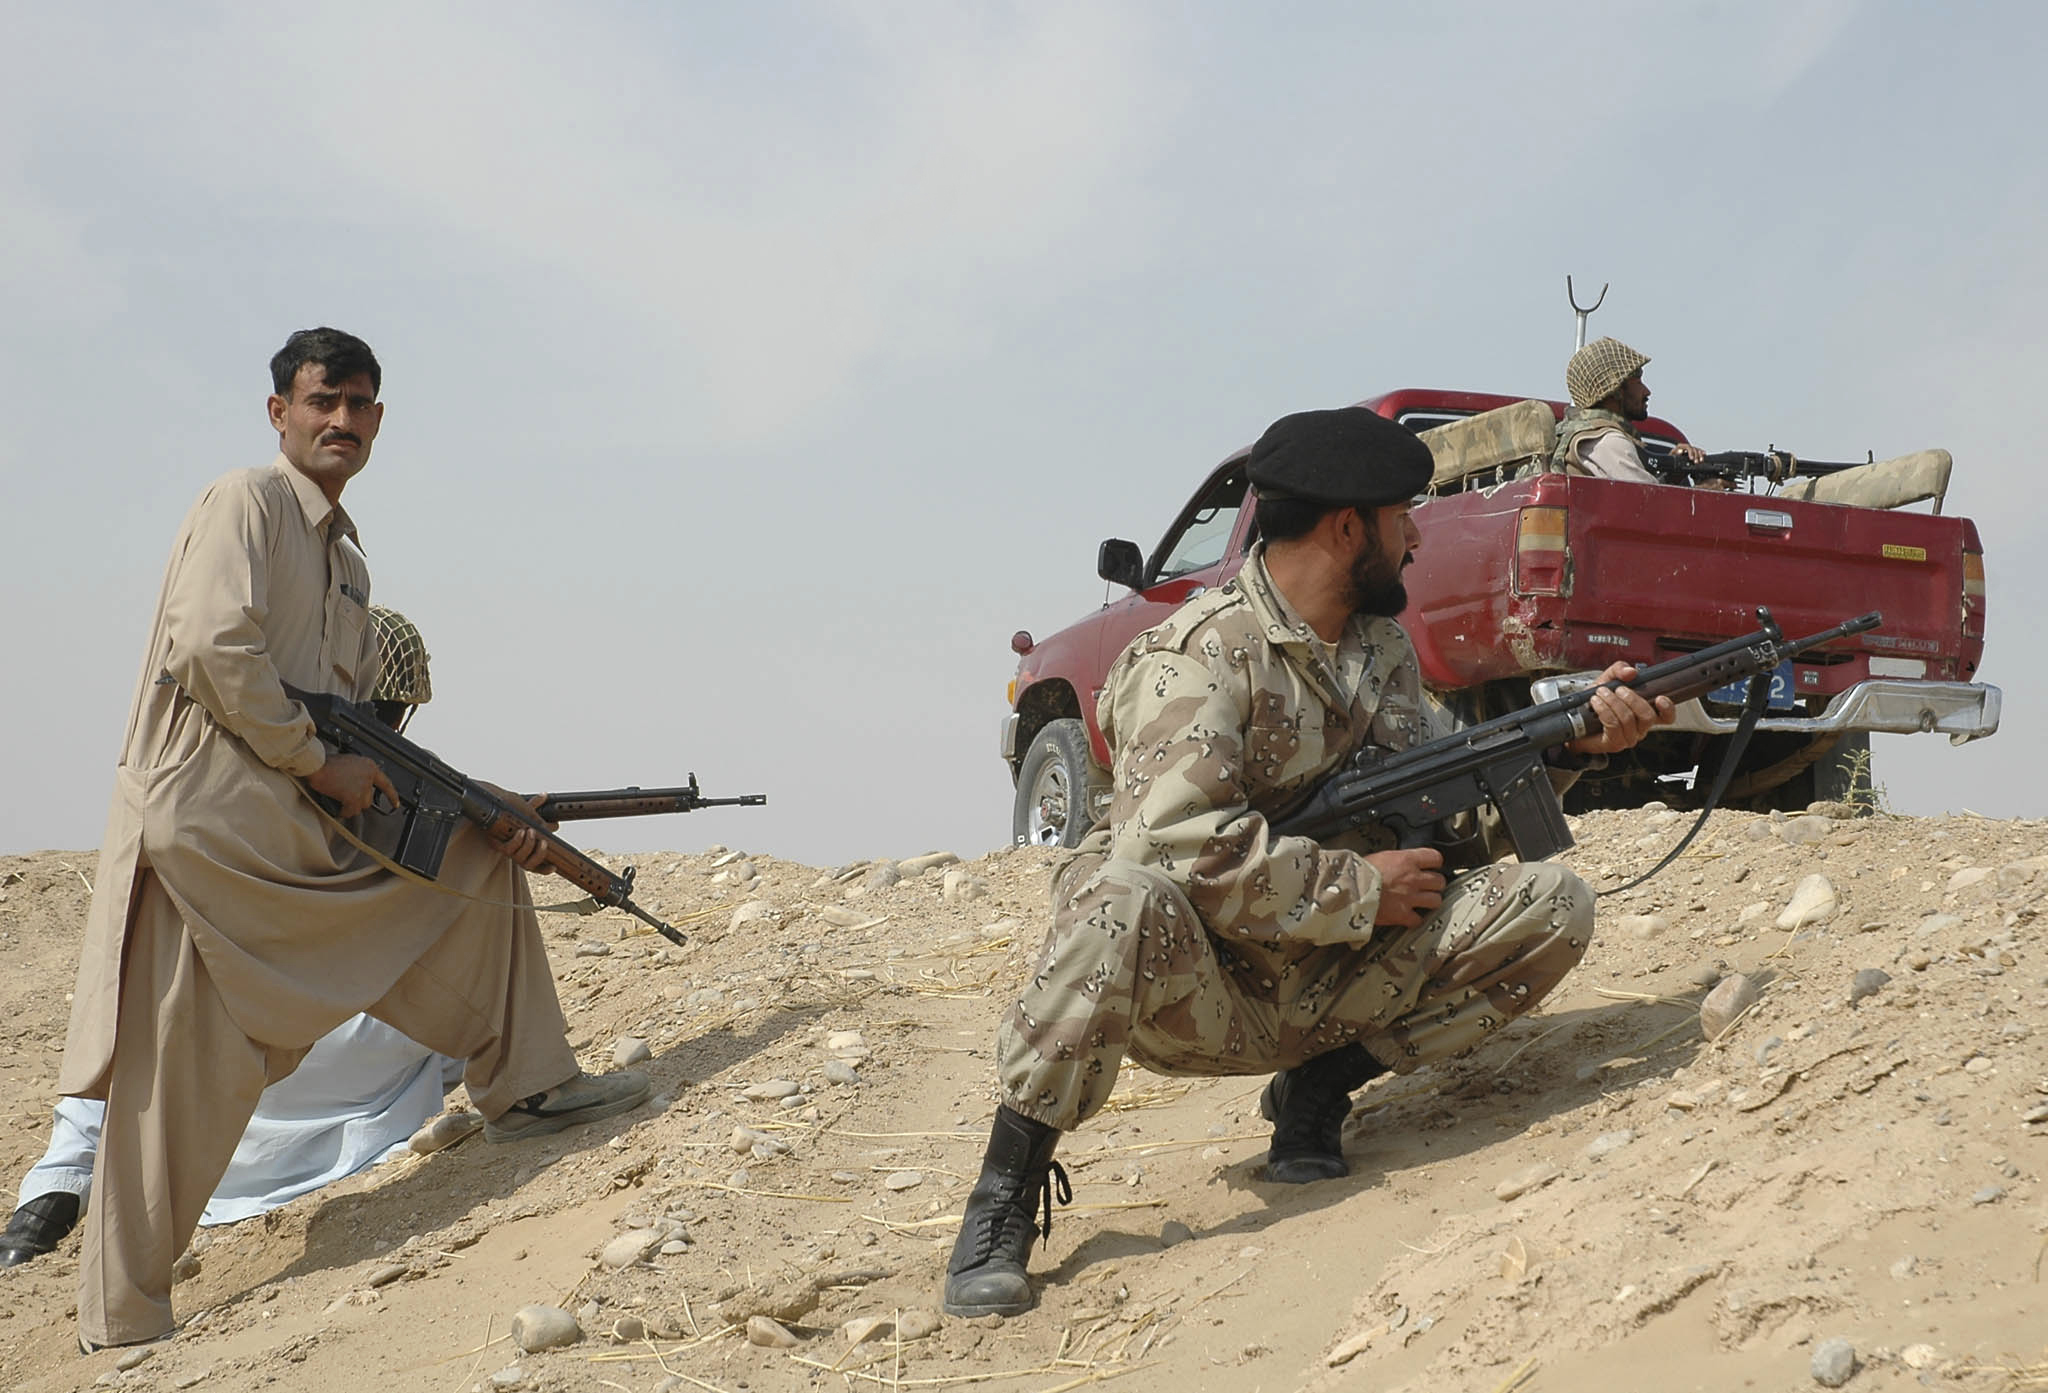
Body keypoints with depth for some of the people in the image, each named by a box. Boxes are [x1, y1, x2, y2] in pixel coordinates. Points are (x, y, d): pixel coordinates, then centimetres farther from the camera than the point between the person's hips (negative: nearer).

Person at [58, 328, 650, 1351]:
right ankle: (122, 1319, 2)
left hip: (306, 826, 8)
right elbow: (214, 644, -19)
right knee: (183, 1079, -7)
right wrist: (319, 762, -14)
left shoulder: (347, 559, 20)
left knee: (478, 861, 10)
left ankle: (525, 1086, 15)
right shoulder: (244, 503, -4)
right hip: (210, 819, -8)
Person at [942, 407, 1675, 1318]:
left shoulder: (1381, 646, 10)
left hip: (1328, 988, 7)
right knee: (1126, 899, -41)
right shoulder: (1200, 655, -17)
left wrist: (1572, 740, -2)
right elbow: (1177, 843, -29)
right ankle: (1004, 1196, -23)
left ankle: (1321, 1087, 4)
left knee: (1550, 906, -6)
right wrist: (1360, 889, -22)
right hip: (1200, 996, -7)